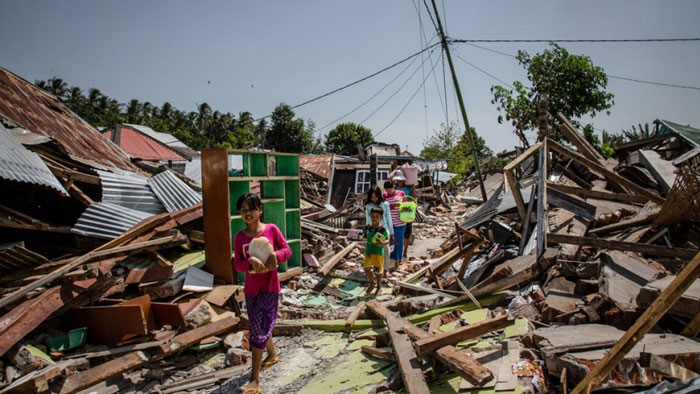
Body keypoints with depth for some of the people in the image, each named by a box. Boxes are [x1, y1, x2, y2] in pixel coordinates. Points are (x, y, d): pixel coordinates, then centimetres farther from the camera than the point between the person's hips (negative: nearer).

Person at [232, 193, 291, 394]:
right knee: (259, 326, 20)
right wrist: (250, 261, -28)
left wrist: (275, 255, -27)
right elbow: (237, 264, -7)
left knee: (258, 328, -8)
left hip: (269, 287, -4)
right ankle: (273, 354, 48)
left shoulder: (271, 229, -9)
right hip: (250, 289, 4)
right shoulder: (239, 237, -2)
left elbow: (287, 250, -6)